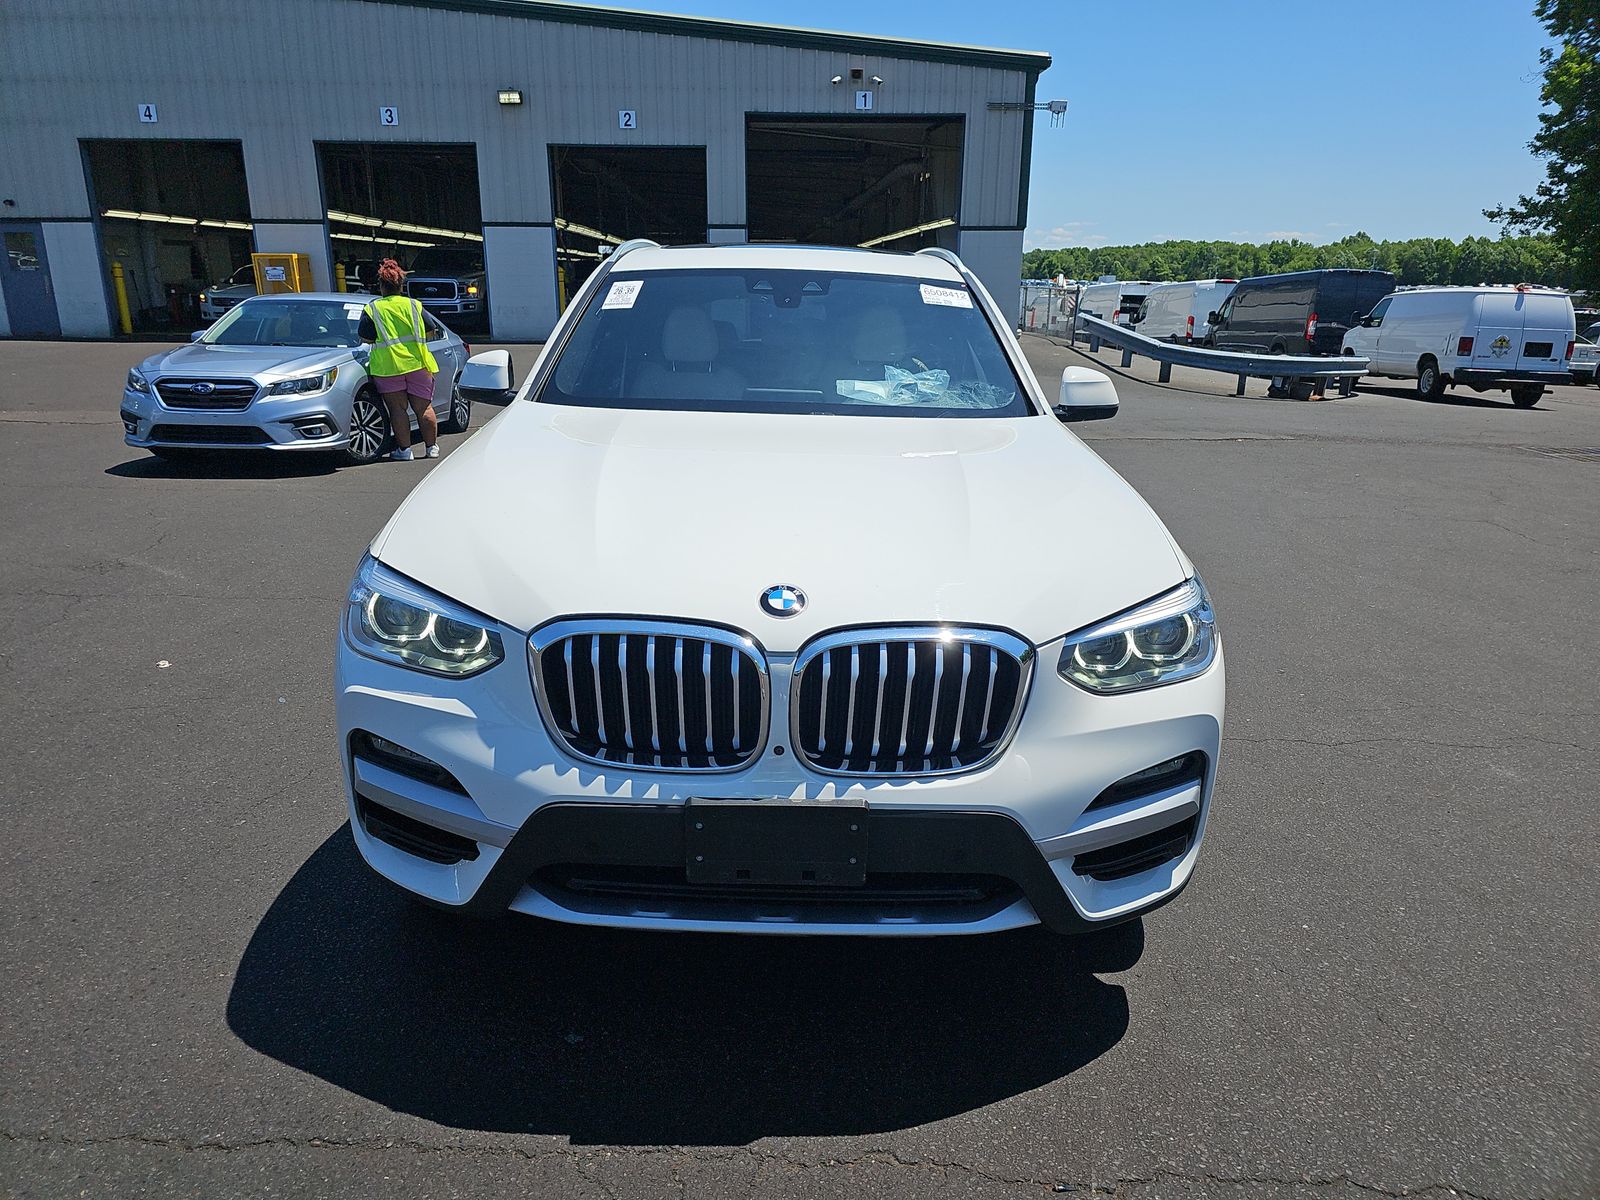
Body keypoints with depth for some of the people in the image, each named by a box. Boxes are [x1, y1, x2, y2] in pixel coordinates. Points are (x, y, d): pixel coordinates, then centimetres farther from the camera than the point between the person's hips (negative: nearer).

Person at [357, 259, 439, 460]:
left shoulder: (371, 309, 1)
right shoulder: (415, 305, 5)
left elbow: (364, 337, -2)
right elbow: (428, 332, 8)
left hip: (387, 366, -1)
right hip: (416, 363, 1)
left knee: (398, 408, 4)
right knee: (424, 407, 7)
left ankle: (404, 449, 2)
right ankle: (432, 447, 11)